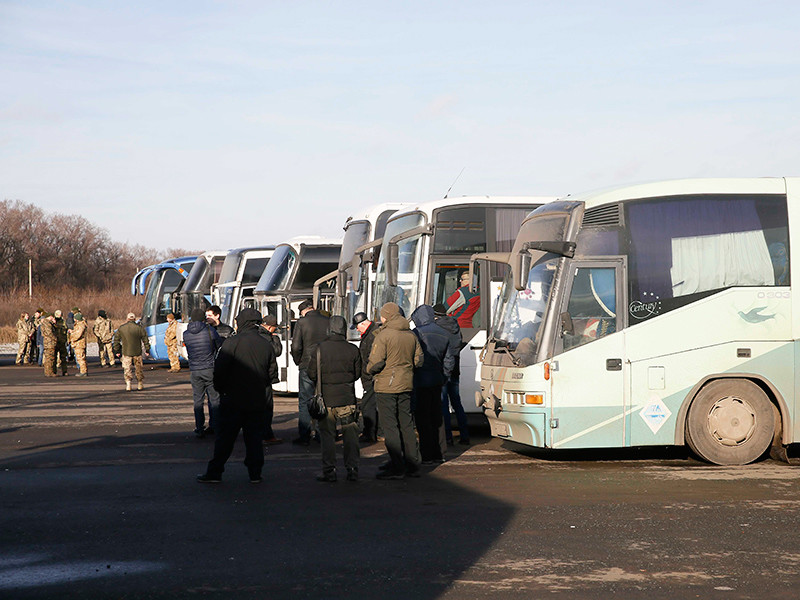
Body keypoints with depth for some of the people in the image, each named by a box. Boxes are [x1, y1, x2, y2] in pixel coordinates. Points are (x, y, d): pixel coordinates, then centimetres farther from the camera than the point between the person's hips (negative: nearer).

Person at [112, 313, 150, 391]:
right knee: (139, 368, 13)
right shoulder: (139, 328, -3)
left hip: (126, 352, 0)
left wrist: (117, 351, 13)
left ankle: (128, 385, -8)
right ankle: (140, 385, 20)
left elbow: (116, 340, 4)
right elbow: (145, 340, 1)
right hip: (137, 352, 0)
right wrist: (147, 350, 11)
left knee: (127, 369, 5)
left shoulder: (121, 328, -1)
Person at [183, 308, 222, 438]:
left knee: (198, 400, 8)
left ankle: (199, 429, 6)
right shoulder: (209, 330, -8)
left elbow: (188, 351, 12)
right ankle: (215, 427, 7)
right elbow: (220, 346, 3)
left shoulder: (186, 334, 1)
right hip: (210, 369, -3)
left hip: (194, 371, 3)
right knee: (214, 399, 6)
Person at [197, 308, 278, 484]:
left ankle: (214, 472, 6)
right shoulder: (266, 344, 4)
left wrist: (220, 389, 4)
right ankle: (255, 474, 9)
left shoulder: (232, 342, -11)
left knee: (225, 437, 3)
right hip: (258, 401, 4)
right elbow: (273, 372, 10)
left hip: (234, 399, -4)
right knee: (254, 438, 9)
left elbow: (219, 369, -12)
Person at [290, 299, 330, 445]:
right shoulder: (327, 322, 3)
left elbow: (296, 347, -11)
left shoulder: (301, 322, -7)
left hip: (307, 367, -3)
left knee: (304, 402, 3)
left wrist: (298, 362, 6)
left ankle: (304, 436, 0)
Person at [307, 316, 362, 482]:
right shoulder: (353, 349, -3)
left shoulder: (320, 348, -8)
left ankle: (329, 471, 4)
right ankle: (352, 470, 9)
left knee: (327, 434, 6)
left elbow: (311, 373, -3)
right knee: (350, 434, 9)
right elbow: (357, 373, 6)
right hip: (348, 398, 1)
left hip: (326, 398, -1)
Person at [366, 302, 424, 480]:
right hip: (406, 385, 7)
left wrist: (369, 369, 3)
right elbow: (419, 359, 11)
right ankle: (412, 464, 18)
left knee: (390, 426, -3)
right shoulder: (411, 335, 8)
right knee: (406, 425, 14)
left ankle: (397, 467, -4)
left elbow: (376, 363, -18)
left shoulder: (384, 335, -13)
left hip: (386, 385, -7)